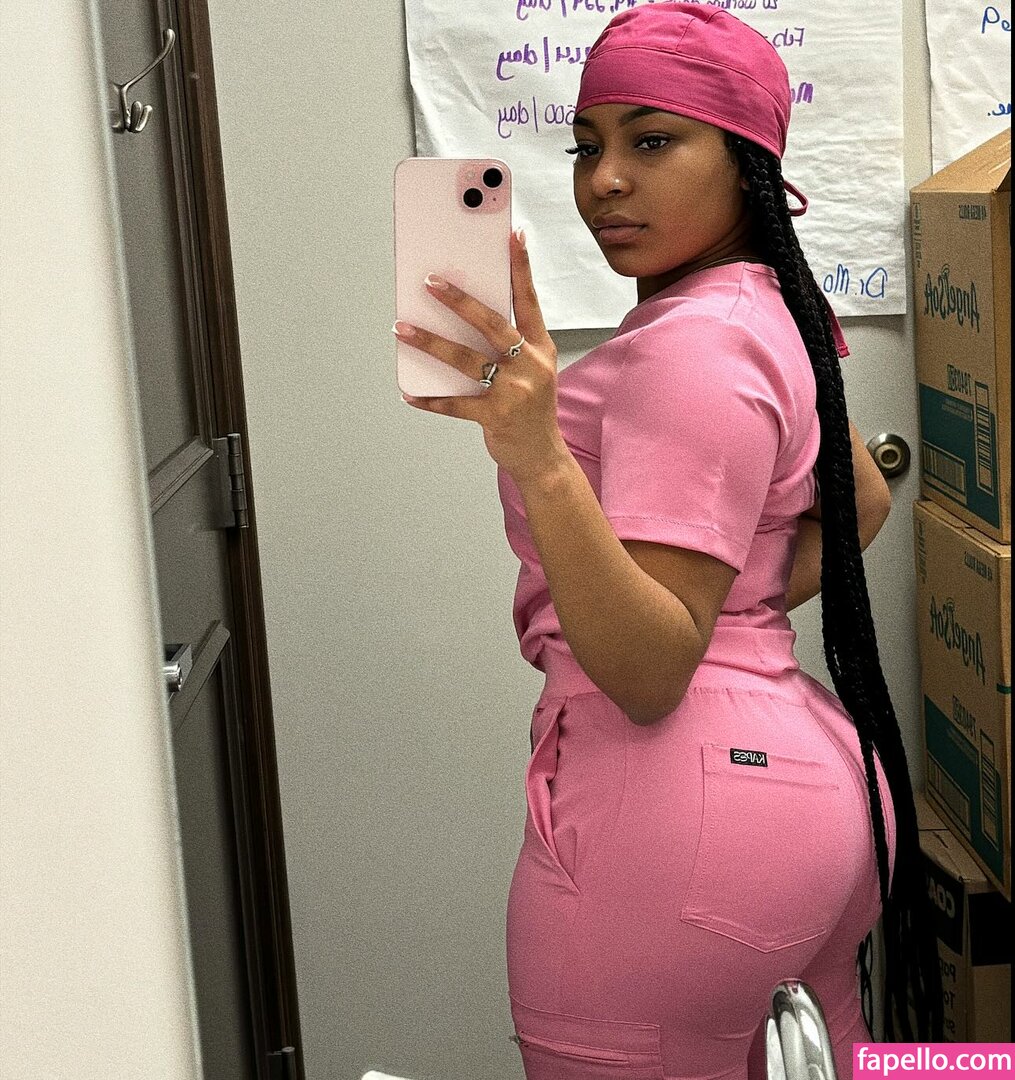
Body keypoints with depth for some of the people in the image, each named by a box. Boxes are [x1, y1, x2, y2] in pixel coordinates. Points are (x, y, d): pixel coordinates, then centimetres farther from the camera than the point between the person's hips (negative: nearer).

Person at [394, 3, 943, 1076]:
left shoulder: (692, 346, -19)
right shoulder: (762, 310, 10)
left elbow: (651, 671, -25)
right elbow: (860, 501, 26)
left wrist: (539, 459, -36)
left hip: (676, 795, -10)